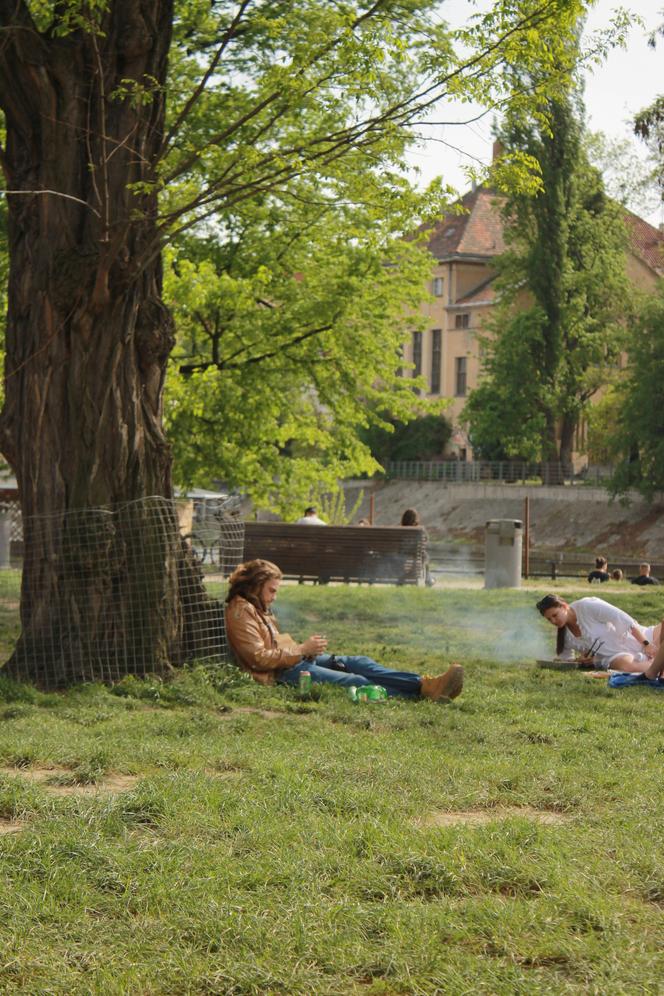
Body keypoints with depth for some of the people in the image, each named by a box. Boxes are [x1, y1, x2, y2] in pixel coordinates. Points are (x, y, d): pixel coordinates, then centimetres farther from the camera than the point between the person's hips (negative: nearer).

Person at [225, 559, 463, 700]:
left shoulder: (258, 608, 24)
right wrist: (302, 650, -14)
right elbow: (258, 658, -19)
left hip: (296, 659, 11)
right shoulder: (241, 611, -10)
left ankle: (424, 685, -19)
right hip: (281, 672, -11)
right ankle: (422, 691, -28)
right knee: (355, 681, -20)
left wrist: (305, 647, 7)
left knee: (358, 663, -5)